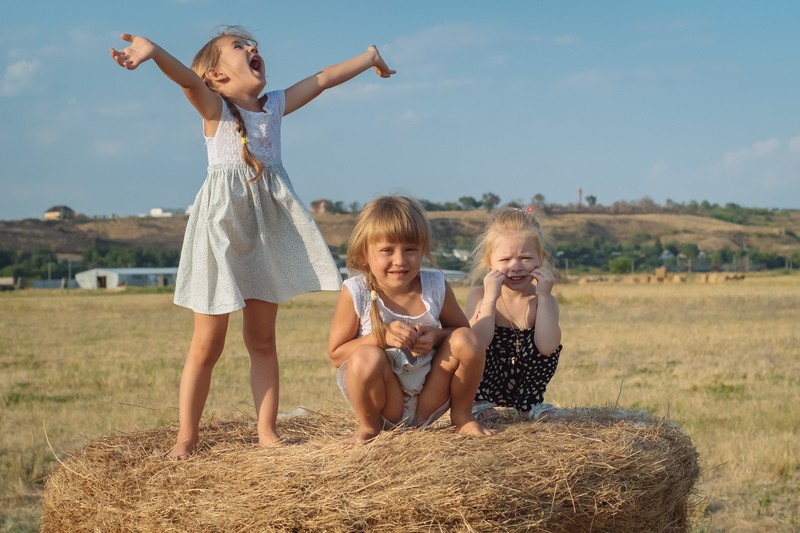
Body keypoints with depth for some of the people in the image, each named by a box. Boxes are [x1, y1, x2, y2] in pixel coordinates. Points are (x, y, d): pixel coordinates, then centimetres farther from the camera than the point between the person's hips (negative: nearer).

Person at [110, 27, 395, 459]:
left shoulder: (275, 106, 12)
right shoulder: (214, 108, -4)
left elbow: (322, 79, 22)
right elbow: (188, 79, -24)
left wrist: (368, 57, 31)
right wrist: (154, 53, -43)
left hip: (267, 232, 5)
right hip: (222, 229, -5)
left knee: (262, 340, 9)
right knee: (207, 344, -1)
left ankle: (267, 432, 15)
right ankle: (186, 438, 7)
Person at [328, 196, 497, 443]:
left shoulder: (435, 286, -8)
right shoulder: (356, 293, -15)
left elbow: (461, 328, 7)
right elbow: (335, 354, -10)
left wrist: (438, 335, -17)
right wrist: (382, 336, -25)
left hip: (429, 399, 3)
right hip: (383, 401, -3)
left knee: (465, 339, -18)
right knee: (366, 356, -34)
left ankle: (462, 416, 6)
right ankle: (369, 426, -3)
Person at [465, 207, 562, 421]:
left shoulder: (546, 300, -8)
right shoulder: (479, 296, -10)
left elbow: (547, 347, -27)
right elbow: (478, 343, -27)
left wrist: (543, 296, -26)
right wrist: (490, 298, -29)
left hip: (525, 382, 2)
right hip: (487, 382, -2)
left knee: (549, 345, -22)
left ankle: (530, 402, -5)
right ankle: (479, 402, -9)